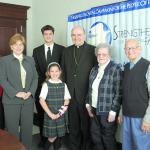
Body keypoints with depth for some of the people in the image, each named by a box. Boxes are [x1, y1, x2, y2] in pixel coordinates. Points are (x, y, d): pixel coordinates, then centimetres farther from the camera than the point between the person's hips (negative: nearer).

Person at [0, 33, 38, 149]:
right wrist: (16, 93, -15)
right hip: (11, 100, -3)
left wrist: (30, 92, -7)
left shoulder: (30, 60, 12)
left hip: (28, 100, 3)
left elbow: (35, 78, 8)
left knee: (27, 128, 9)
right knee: (12, 129, 4)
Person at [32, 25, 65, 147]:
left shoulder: (61, 49, 3)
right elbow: (35, 69, 6)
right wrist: (43, 81, -6)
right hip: (41, 86, 2)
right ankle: (43, 138, 24)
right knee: (41, 114, 9)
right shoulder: (36, 50, 9)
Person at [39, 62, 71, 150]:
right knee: (52, 136, -1)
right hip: (50, 115, -3)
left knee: (59, 135, 10)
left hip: (61, 115, 3)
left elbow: (67, 101, 2)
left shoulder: (63, 85, 4)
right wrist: (50, 114, -15)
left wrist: (60, 113, -9)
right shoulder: (46, 84, -5)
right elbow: (42, 100, -11)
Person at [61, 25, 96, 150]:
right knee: (73, 125, 16)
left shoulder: (93, 50, -6)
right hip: (70, 94, 4)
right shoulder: (67, 51, 9)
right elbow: (64, 72, 10)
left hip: (86, 95, -4)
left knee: (86, 125, 10)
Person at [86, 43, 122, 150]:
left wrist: (113, 111, -16)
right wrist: (88, 104, 9)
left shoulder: (115, 69, -10)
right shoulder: (94, 69, 9)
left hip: (107, 111, -6)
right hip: (94, 109, 6)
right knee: (96, 137, 14)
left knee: (108, 138, 7)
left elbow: (118, 93, -14)